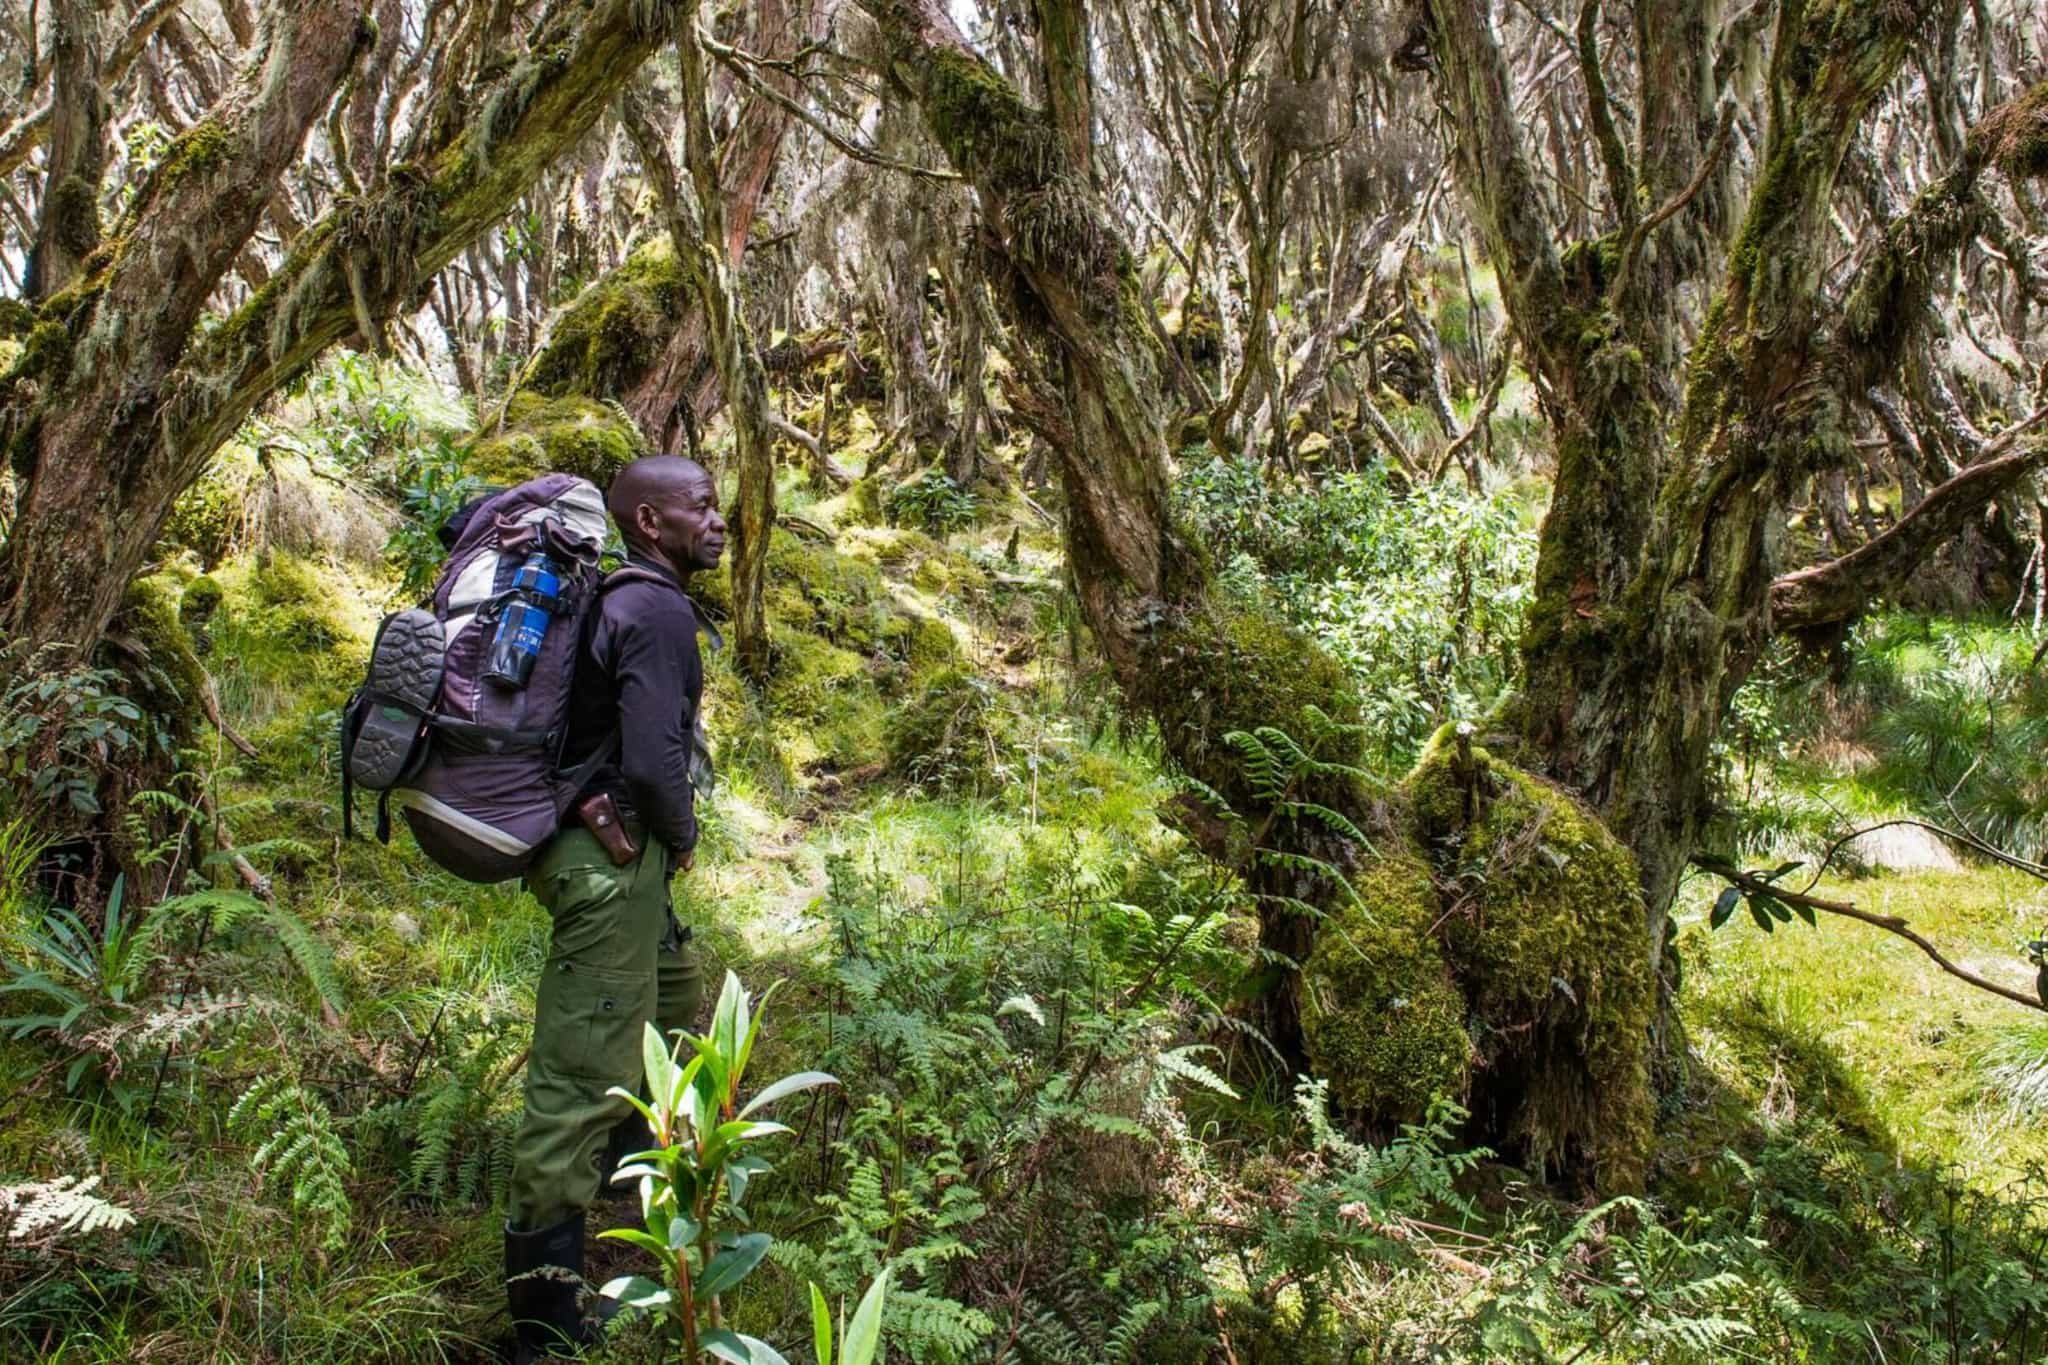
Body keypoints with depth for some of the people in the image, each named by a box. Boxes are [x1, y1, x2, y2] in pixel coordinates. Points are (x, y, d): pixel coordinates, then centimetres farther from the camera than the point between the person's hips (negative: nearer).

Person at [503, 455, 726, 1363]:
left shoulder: (617, 599, 13)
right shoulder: (658, 612, -17)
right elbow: (654, 760, -26)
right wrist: (683, 835, -8)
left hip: (609, 850, 11)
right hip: (614, 856, -11)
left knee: (677, 1002, 30)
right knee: (583, 1074, -6)